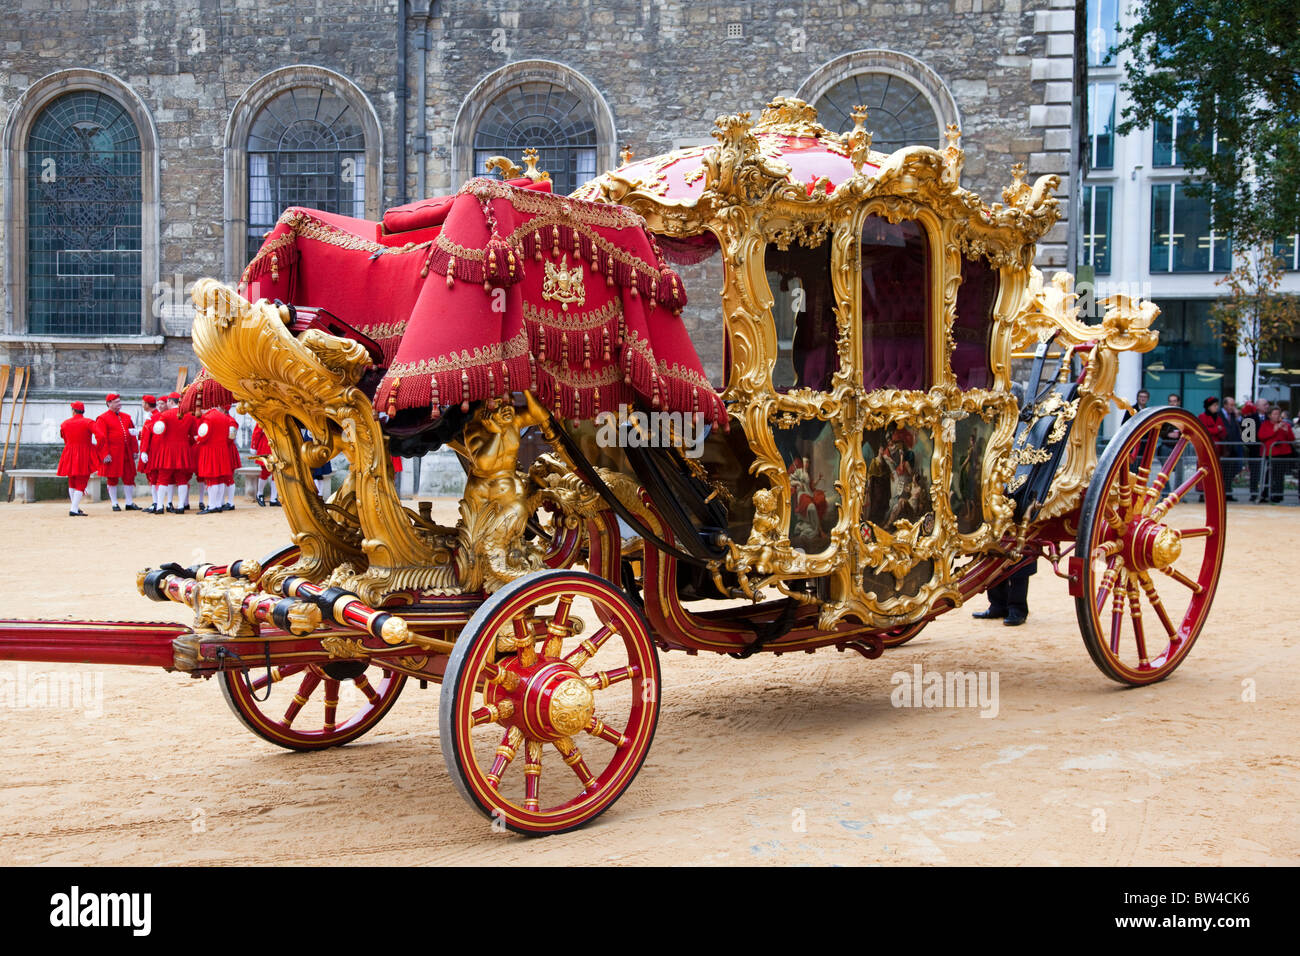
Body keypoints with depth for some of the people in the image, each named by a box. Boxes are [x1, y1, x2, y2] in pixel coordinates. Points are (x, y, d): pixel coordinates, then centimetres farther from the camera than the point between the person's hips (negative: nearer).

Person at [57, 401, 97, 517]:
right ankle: (74, 509, -11)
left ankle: (75, 506, 28)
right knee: (81, 483, -2)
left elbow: (65, 441, 13)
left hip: (69, 455, 4)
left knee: (72, 482, 20)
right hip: (84, 455, -4)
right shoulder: (88, 422, -8)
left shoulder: (65, 424, 4)